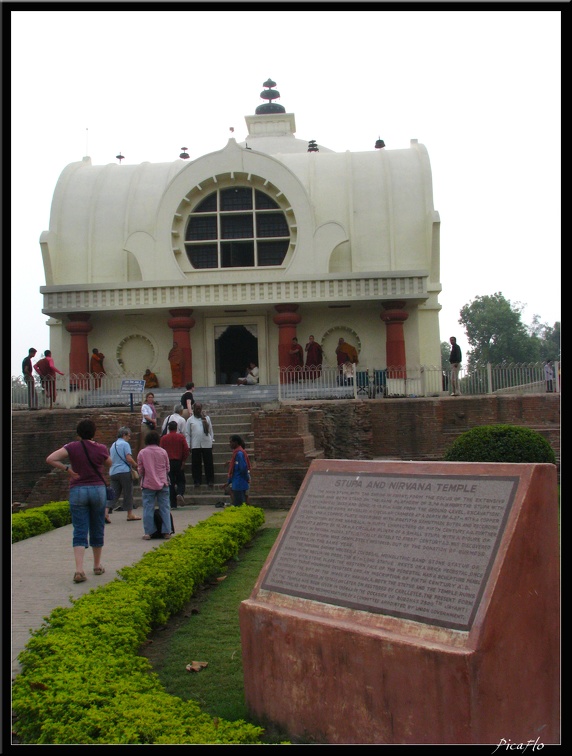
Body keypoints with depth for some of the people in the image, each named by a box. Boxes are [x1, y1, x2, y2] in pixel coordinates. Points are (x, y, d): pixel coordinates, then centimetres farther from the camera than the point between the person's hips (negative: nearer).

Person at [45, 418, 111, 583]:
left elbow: (50, 459, -15)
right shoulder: (101, 449, -2)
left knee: (79, 532, -2)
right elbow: (109, 464, 18)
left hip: (77, 490, -1)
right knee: (97, 530, 15)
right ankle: (97, 566, 27)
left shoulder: (72, 447, -5)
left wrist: (66, 469, -5)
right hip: (98, 489, 1)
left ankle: (79, 570, -16)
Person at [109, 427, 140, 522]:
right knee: (128, 493, 4)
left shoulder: (113, 445, 18)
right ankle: (130, 514, 10)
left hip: (113, 472, 7)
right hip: (124, 471, -7)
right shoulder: (125, 444, -6)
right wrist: (137, 467, -3)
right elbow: (129, 458, -16)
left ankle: (106, 512, -13)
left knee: (114, 493, 4)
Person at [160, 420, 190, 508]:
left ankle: (173, 505, 3)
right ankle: (180, 494, -18)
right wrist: (183, 460, 4)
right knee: (181, 481, 13)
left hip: (168, 462, 1)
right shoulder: (181, 437, -2)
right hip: (179, 462, -1)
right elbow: (186, 450, -7)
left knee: (171, 483, 6)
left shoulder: (163, 438, 1)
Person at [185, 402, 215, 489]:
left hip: (207, 444, 1)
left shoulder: (206, 418, 10)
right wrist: (188, 446, -1)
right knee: (196, 464, 2)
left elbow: (210, 430, 13)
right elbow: (187, 433, 5)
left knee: (209, 464, 2)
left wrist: (212, 441, 8)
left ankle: (210, 481, 9)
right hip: (195, 445, -1)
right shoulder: (190, 420, 6)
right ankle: (197, 481, 10)